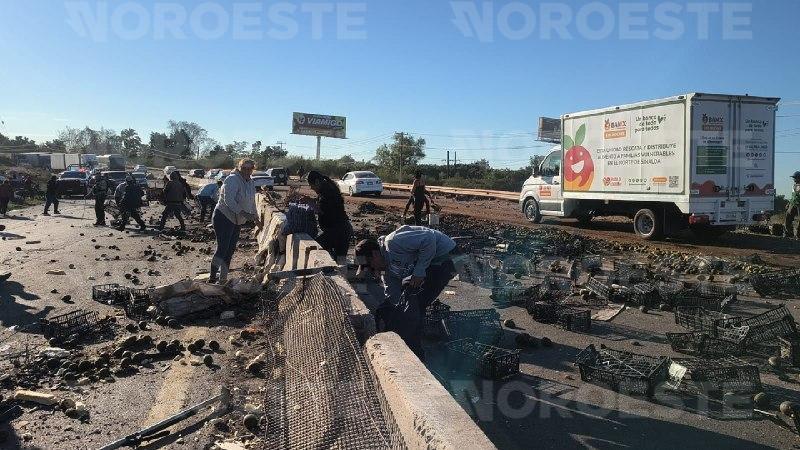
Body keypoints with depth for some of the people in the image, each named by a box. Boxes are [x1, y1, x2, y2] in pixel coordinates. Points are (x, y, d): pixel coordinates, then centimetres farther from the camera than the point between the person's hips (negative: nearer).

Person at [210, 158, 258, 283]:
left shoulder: (250, 183, 8)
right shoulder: (232, 180, -18)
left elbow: (252, 202, 18)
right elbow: (229, 200, -28)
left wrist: (255, 216, 12)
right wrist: (243, 213, -34)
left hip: (237, 221, 8)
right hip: (223, 218, -8)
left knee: (230, 249, 10)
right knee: (222, 248, -12)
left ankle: (223, 277, 19)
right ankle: (213, 277, -7)